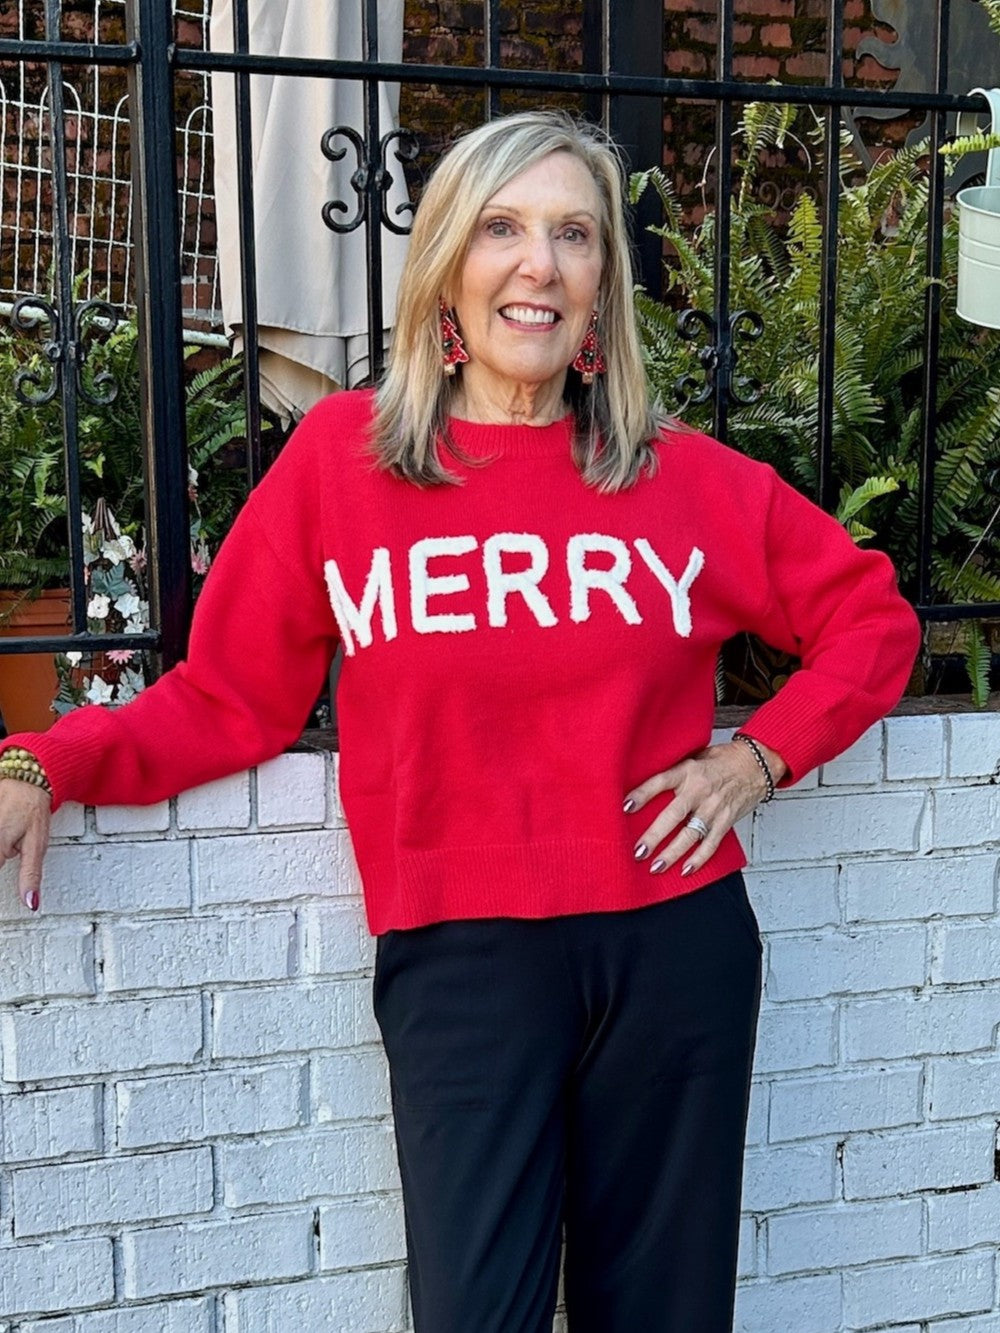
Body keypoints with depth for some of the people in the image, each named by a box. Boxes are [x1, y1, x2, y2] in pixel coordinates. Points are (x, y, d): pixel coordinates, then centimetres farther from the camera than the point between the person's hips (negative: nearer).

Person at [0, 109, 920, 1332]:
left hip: (675, 942, 2)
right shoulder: (341, 456, -2)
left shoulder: (686, 477, 1)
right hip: (459, 952, -2)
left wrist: (762, 754, 0)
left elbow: (871, 617, 12)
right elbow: (227, 696, -1)